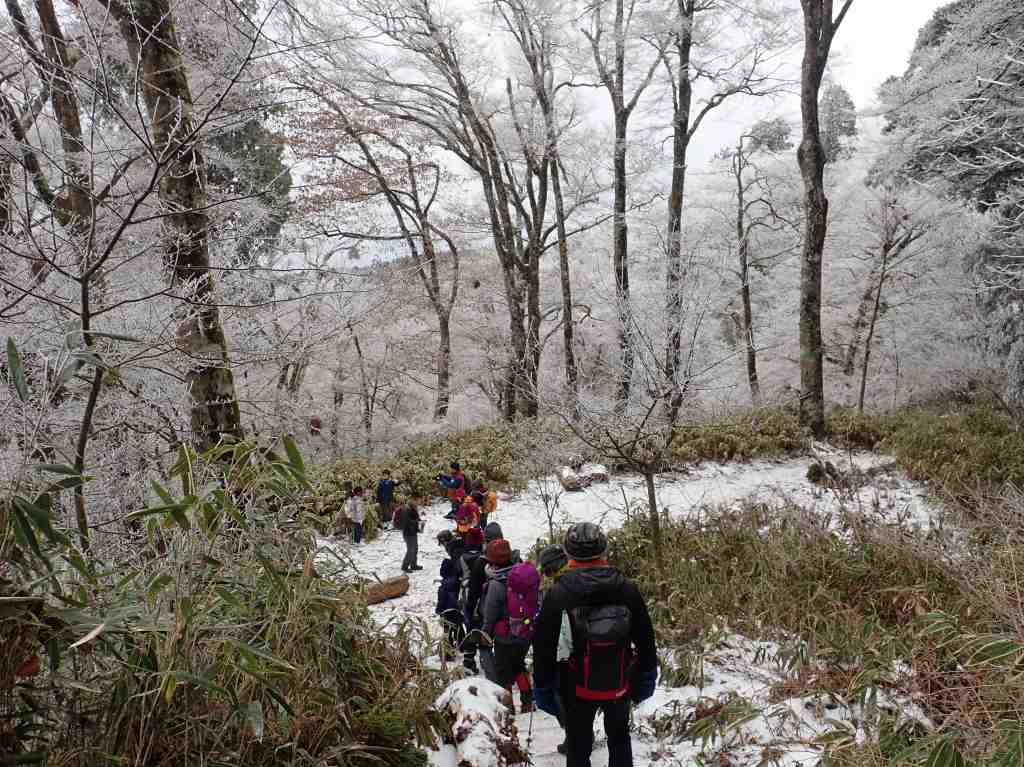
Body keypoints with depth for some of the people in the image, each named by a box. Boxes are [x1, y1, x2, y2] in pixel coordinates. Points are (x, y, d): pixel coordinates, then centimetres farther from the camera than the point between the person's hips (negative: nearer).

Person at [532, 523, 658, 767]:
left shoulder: (557, 594, -17)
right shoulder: (627, 589, -11)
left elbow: (544, 646, -12)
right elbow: (645, 638, -2)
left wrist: (543, 687, 1)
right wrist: (646, 677, 12)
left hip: (579, 688, -2)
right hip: (620, 685, 2)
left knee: (578, 747, 17)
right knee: (619, 738, 26)